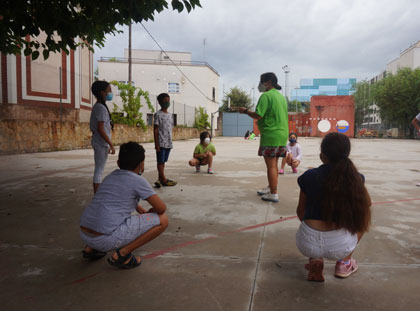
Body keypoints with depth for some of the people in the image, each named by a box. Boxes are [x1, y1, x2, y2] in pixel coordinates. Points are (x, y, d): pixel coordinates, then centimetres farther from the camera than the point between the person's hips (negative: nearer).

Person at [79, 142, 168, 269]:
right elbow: (161, 208, -2)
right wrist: (149, 213, 19)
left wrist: (140, 209, 33)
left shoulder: (110, 176, 17)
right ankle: (121, 254, -3)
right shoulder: (138, 181, -4)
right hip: (106, 239, -8)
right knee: (162, 220, -3)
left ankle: (91, 248, 24)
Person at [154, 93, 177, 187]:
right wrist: (156, 144, -12)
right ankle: (164, 180, 1)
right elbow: (155, 129, -8)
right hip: (161, 143, -7)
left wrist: (170, 141, 14)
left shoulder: (170, 115, 14)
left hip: (168, 143, 7)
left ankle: (160, 180, 14)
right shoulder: (158, 114, -6)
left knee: (163, 161, 9)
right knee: (160, 161, -1)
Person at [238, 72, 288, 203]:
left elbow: (258, 115, -18)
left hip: (271, 135, -9)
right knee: (274, 164, 17)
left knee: (271, 165, -5)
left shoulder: (266, 96, -11)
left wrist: (245, 111, -2)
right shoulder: (281, 96, 19)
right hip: (282, 134, 9)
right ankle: (271, 188, 28)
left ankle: (273, 194, -1)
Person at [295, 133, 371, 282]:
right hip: (340, 246, 0)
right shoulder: (355, 178, 0)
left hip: (308, 245, 1)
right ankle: (344, 263, 23)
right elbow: (367, 204, 21)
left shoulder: (309, 176, -1)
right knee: (363, 214, 27)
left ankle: (314, 260, 13)